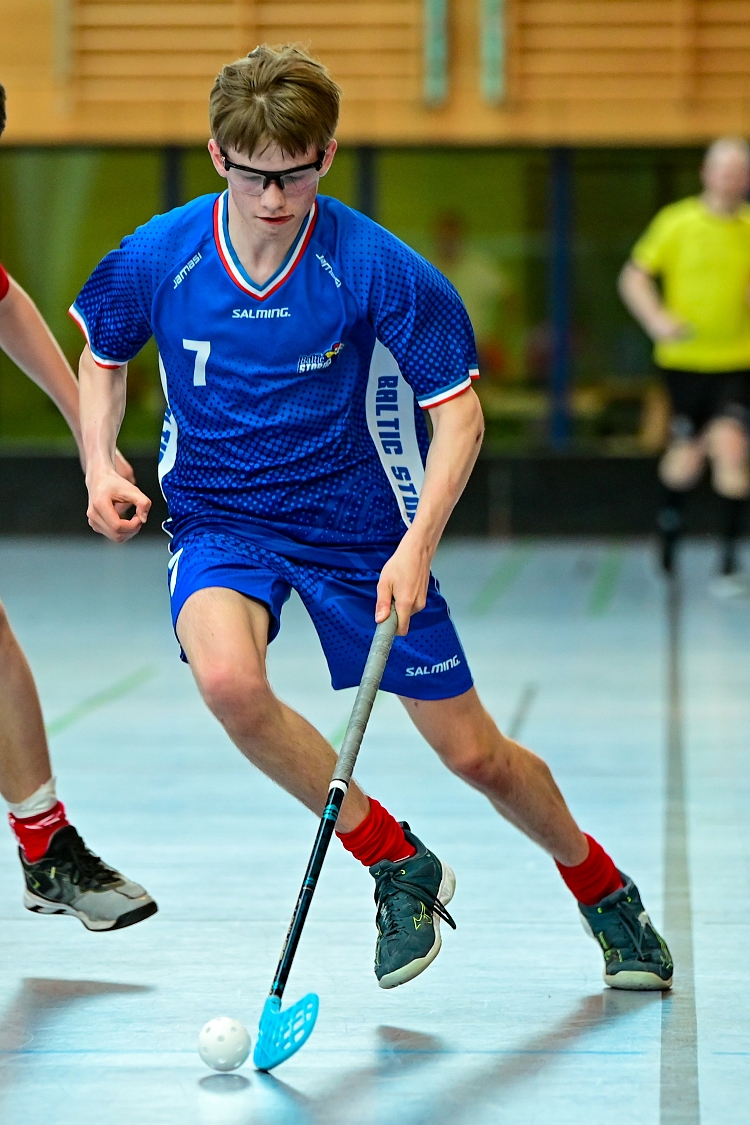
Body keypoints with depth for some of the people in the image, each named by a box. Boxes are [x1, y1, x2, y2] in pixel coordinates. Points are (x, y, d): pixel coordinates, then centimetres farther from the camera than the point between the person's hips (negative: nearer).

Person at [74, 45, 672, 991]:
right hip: (219, 519, 1)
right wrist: (101, 466, -7)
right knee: (229, 680, -33)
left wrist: (418, 544, -24)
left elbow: (459, 410, -11)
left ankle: (605, 891, 35)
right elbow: (103, 355, 10)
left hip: (359, 526, -1)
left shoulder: (376, 267, -18)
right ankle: (398, 865, -11)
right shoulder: (157, 258, -11)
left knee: (475, 755, 4)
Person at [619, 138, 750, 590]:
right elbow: (634, 277, 5)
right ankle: (670, 523, 42)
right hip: (685, 360, 1)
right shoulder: (676, 223, -1)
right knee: (687, 458, 8)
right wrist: (657, 320, -11)